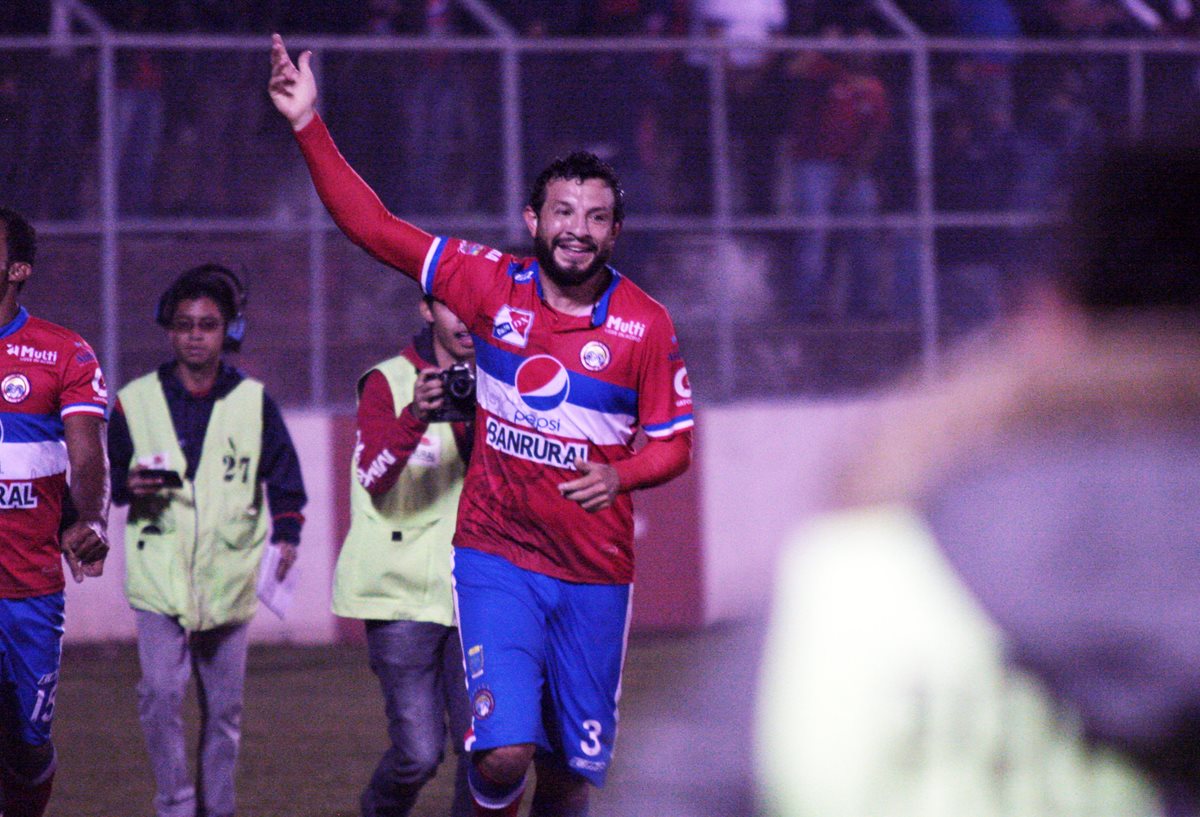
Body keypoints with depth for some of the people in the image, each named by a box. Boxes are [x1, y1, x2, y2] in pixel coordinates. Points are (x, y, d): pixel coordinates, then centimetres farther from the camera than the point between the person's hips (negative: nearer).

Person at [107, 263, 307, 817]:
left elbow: (284, 479, 10)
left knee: (223, 707, 6)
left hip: (229, 578, 1)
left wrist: (285, 534, -6)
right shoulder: (136, 402, 4)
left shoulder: (254, 403, 5)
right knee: (161, 694, -16)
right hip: (159, 577, -1)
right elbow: (105, 476, 13)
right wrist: (129, 485, -9)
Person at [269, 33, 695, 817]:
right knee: (504, 751, -15)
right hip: (496, 557, -1)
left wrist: (620, 474, -19)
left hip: (595, 573, 1)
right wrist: (310, 127, -7)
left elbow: (672, 443, 3)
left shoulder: (646, 325, -4)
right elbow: (374, 226, -1)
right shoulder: (492, 284, -2)